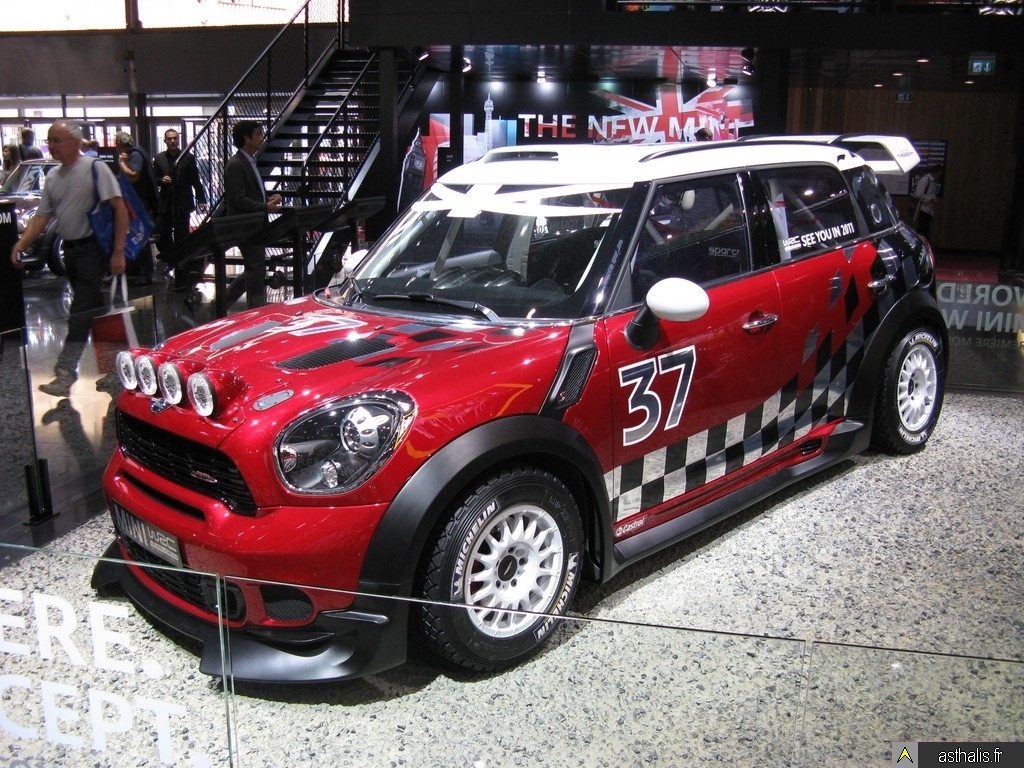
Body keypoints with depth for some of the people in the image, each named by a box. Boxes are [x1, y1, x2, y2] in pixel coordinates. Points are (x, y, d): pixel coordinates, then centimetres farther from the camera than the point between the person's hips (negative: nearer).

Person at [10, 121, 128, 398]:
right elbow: (42, 216, 11)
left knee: (80, 312, -11)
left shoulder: (95, 168, -10)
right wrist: (21, 244, -5)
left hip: (92, 247, -7)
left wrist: (118, 252, -18)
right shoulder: (53, 176, 10)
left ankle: (65, 373, -13)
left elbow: (120, 209, -14)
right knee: (92, 305, 15)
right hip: (70, 248, 7)